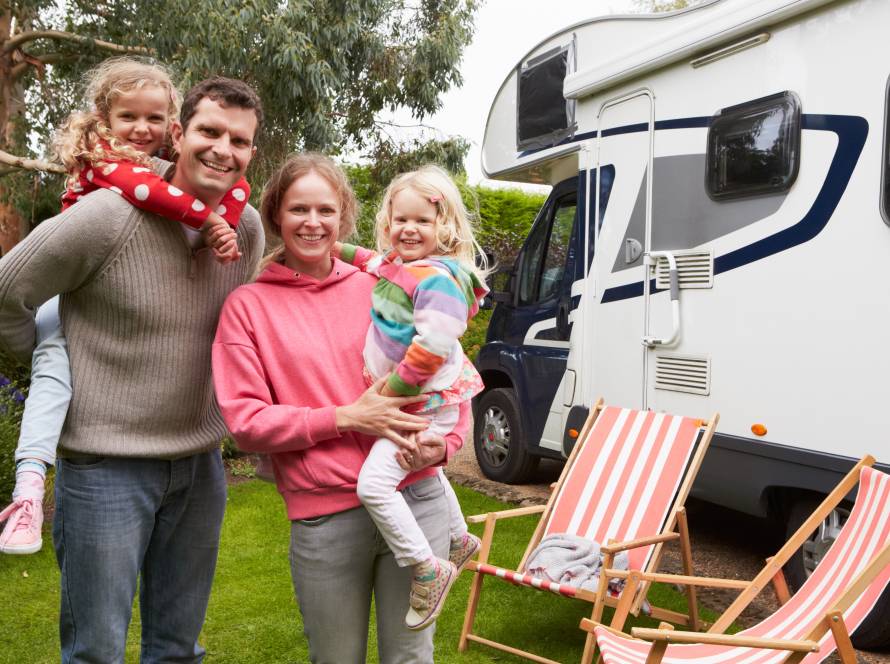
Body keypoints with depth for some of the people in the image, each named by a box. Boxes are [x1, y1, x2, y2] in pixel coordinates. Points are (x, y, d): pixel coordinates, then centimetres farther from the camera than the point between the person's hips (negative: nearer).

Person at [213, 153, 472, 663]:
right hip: (324, 518, -1)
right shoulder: (248, 306, 2)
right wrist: (348, 418, -14)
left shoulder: (378, 287, 5)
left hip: (416, 500, 2)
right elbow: (246, 422, -5)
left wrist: (444, 443, -9)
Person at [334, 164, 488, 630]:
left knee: (374, 483, -20)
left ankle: (428, 570, -7)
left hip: (427, 401, -10)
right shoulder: (394, 265, 3)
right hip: (402, 399, 11)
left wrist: (388, 391, -21)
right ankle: (459, 541, 53)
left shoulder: (439, 279, -24)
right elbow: (370, 260, 28)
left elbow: (429, 352, -29)